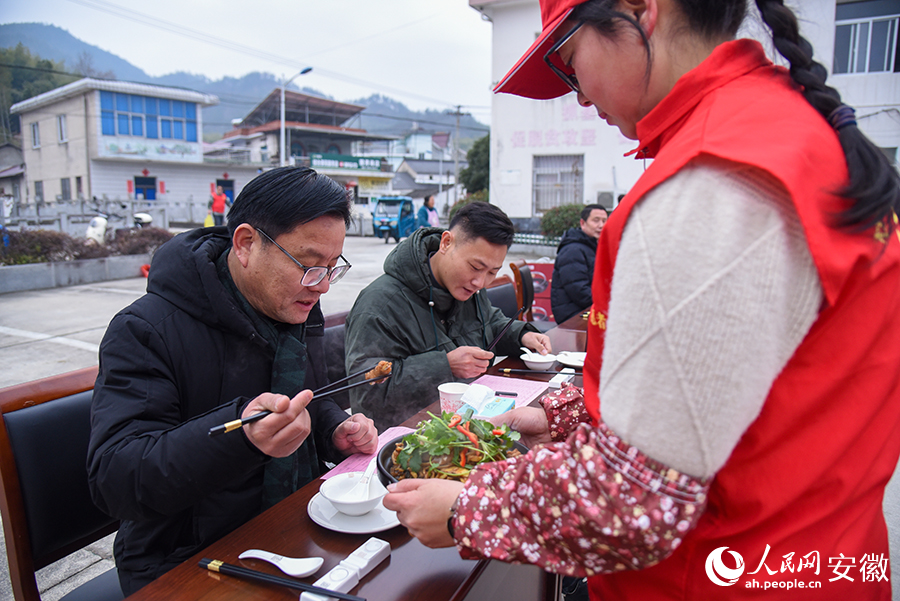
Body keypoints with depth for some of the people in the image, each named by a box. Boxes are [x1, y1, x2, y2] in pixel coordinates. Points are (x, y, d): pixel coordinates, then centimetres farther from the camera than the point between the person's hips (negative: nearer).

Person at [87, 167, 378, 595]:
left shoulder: (298, 313, 4)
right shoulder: (145, 331, -18)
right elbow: (111, 479, -25)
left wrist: (335, 431, -3)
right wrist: (240, 436, -40)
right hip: (183, 568, -6)